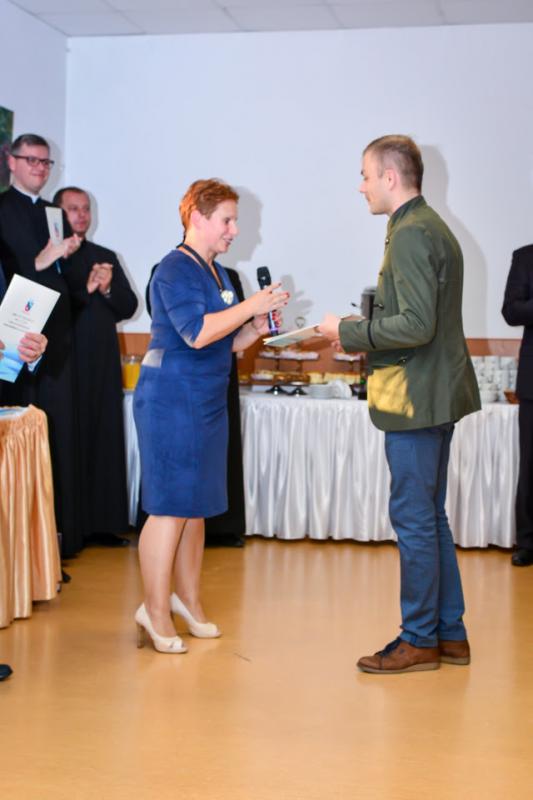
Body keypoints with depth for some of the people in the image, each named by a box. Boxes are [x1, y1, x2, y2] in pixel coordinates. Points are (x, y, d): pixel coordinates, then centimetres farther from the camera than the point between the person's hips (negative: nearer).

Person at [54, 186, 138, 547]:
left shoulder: (106, 257, 17)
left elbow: (129, 306, 12)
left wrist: (108, 289, -7)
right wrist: (84, 289, -19)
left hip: (102, 366, 5)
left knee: (106, 440, 4)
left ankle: (103, 523, 10)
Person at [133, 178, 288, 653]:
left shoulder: (216, 272, 16)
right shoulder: (176, 269, -11)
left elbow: (230, 342, 22)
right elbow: (197, 332, -24)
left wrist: (258, 326, 4)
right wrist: (252, 305, -17)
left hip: (208, 401, 9)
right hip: (172, 400, -9)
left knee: (195, 507, 13)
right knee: (171, 507, -6)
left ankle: (188, 600, 23)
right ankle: (156, 611, 1)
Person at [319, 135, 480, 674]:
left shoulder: (410, 234, -17)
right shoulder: (431, 227, 16)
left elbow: (416, 325, -24)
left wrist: (349, 333, -13)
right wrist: (362, 335, 12)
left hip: (416, 397, -10)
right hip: (436, 392, 10)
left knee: (413, 518, -2)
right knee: (430, 515, 15)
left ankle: (419, 640, 8)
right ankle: (449, 633, 23)